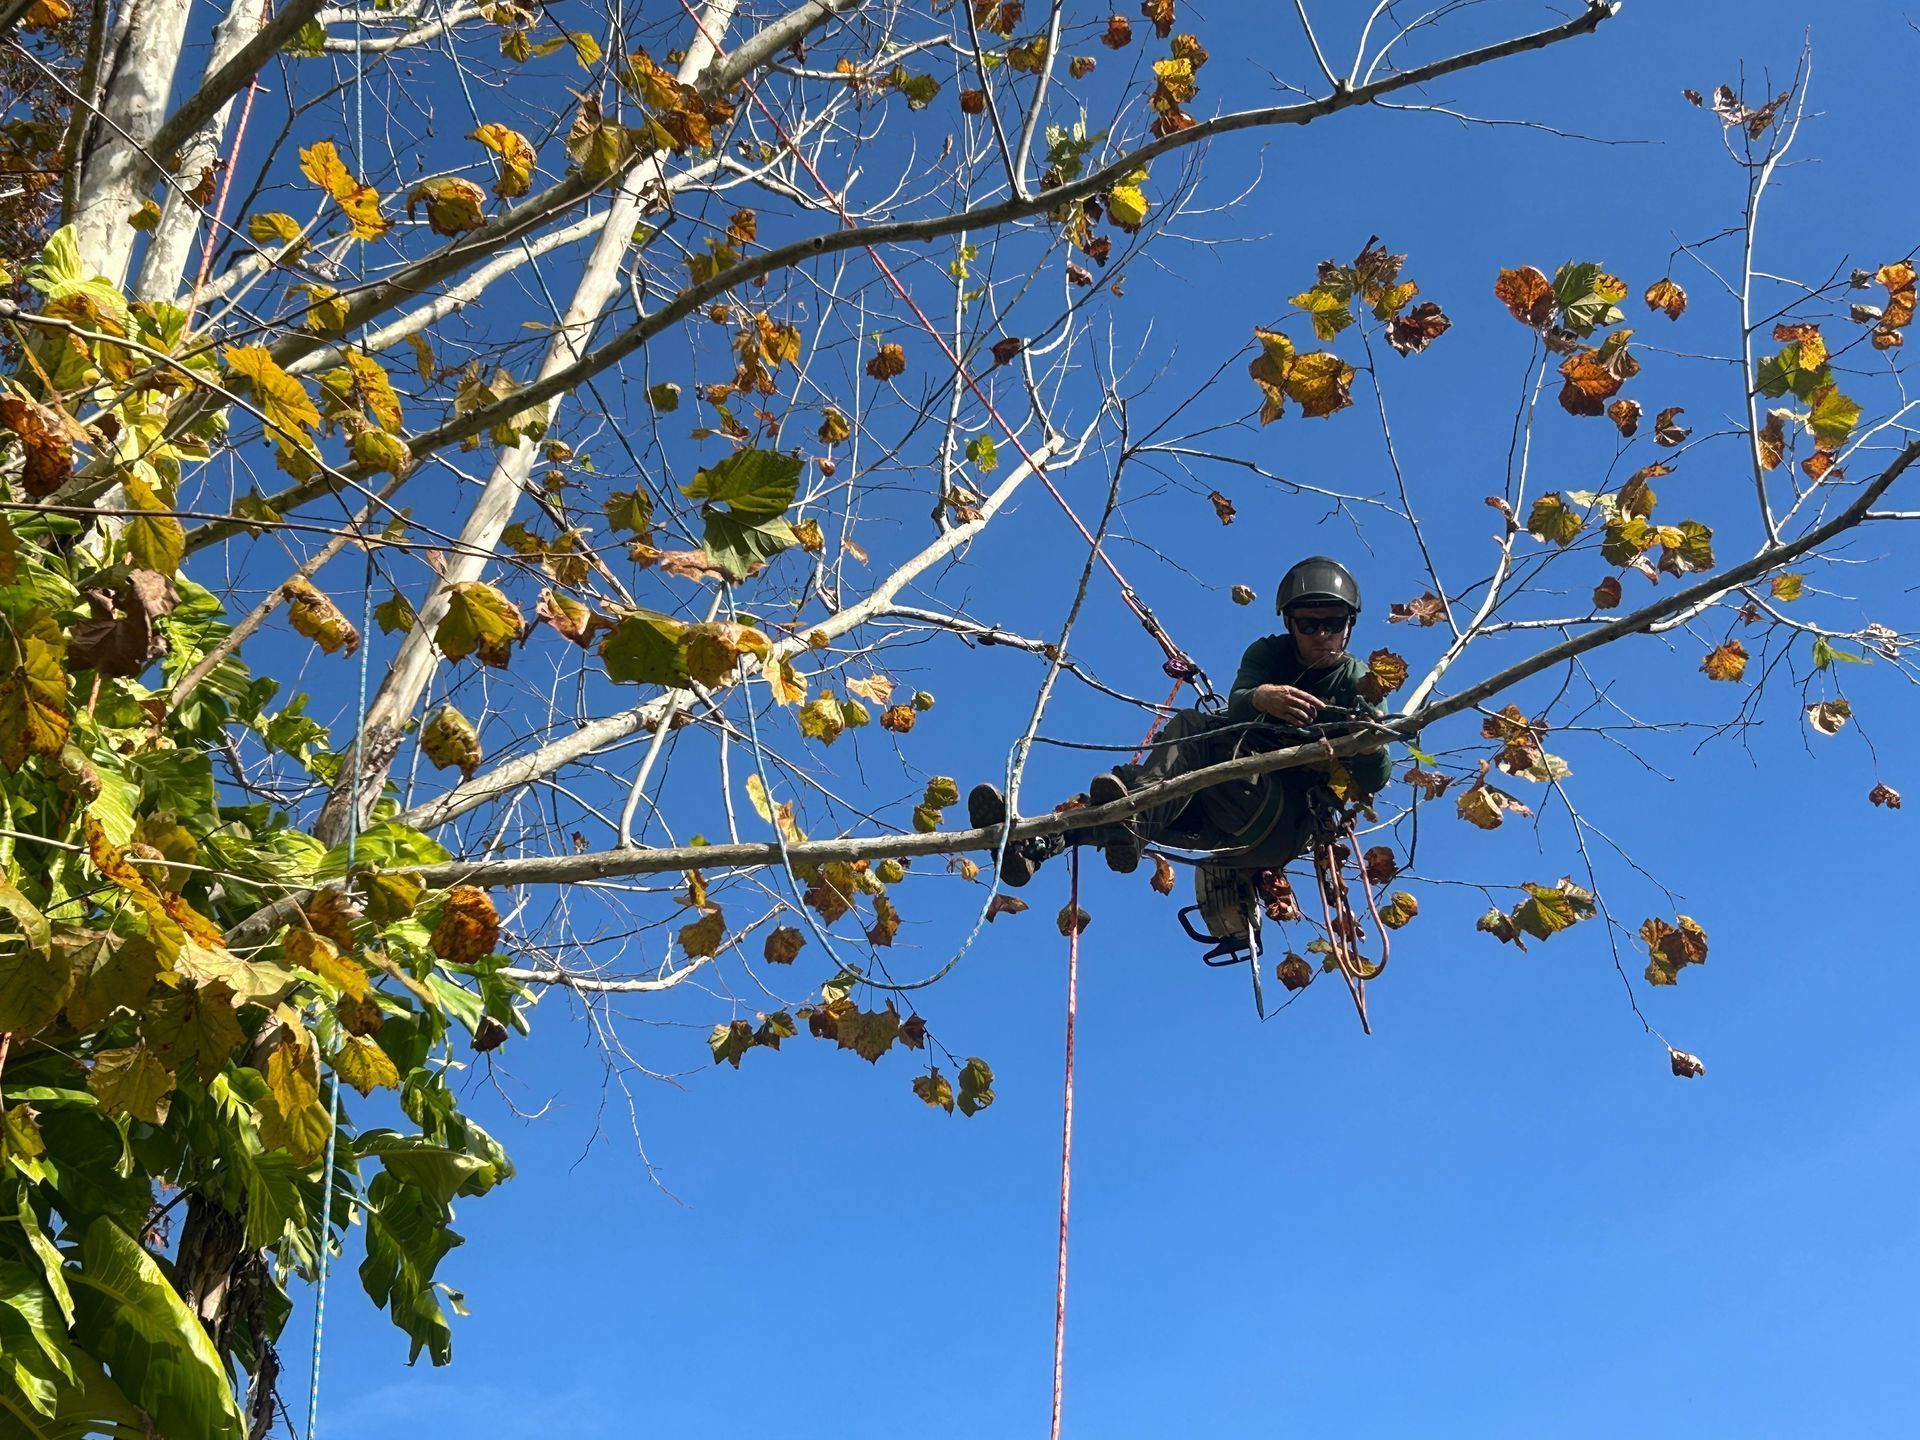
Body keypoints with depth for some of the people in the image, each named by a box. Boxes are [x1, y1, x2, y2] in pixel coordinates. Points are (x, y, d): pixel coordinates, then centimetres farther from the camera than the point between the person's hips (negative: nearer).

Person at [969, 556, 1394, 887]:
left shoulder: (1358, 682, 3)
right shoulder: (1269, 654, 11)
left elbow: (1374, 780, -10)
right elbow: (1235, 711, -10)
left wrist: (1370, 743, -35)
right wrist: (1260, 697, -36)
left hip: (1287, 823, -3)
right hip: (1226, 814, 3)